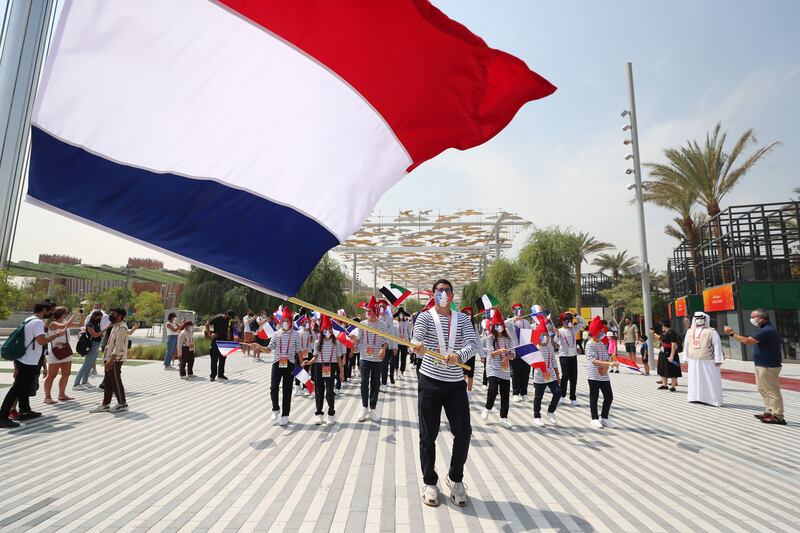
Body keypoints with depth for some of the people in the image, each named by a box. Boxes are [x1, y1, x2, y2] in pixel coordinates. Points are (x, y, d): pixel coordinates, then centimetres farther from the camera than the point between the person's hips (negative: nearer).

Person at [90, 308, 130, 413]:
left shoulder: (121, 328, -17)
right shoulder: (115, 326, 16)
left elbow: (118, 346, -22)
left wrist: (111, 360, -24)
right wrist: (108, 359, 17)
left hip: (116, 359, -10)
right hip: (110, 358, 10)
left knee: (116, 382, -2)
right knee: (108, 382, 13)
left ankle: (122, 404, 7)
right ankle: (105, 405, 21)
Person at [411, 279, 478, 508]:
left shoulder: (463, 319, 5)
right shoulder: (425, 317, -2)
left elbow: (473, 345, -10)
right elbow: (416, 340, -19)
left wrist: (459, 355, -32)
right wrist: (419, 347, -44)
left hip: (456, 383, 2)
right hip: (430, 382, -2)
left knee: (463, 432, 1)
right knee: (428, 435, 6)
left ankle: (455, 478, 26)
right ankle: (430, 482, 25)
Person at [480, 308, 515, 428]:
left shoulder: (508, 338, 7)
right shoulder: (490, 338, -2)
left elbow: (512, 354, 2)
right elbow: (491, 353, -12)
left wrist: (506, 358, -18)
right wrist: (500, 351, -30)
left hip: (505, 369, 4)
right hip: (493, 368, -4)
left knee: (505, 394, 3)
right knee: (493, 389, -20)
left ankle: (503, 418, 16)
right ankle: (487, 408, 8)